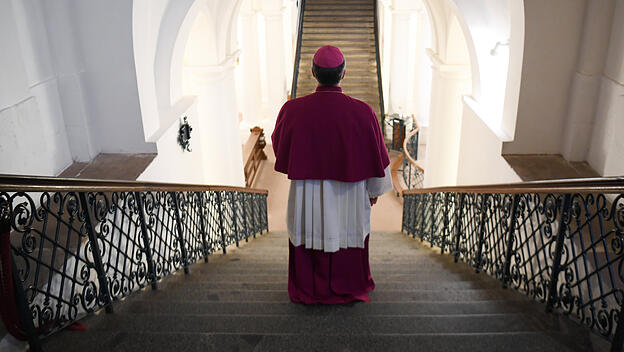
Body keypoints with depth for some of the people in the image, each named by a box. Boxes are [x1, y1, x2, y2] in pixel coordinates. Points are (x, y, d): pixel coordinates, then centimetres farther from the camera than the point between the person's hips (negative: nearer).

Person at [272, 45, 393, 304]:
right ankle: (348, 290, 37)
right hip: (348, 196, 0)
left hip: (306, 195, 1)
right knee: (347, 236, 19)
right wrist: (375, 189, 10)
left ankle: (309, 291, 35)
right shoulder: (362, 112, -16)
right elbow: (376, 157, -5)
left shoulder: (293, 110, -16)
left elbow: (279, 148, 2)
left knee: (309, 237, 19)